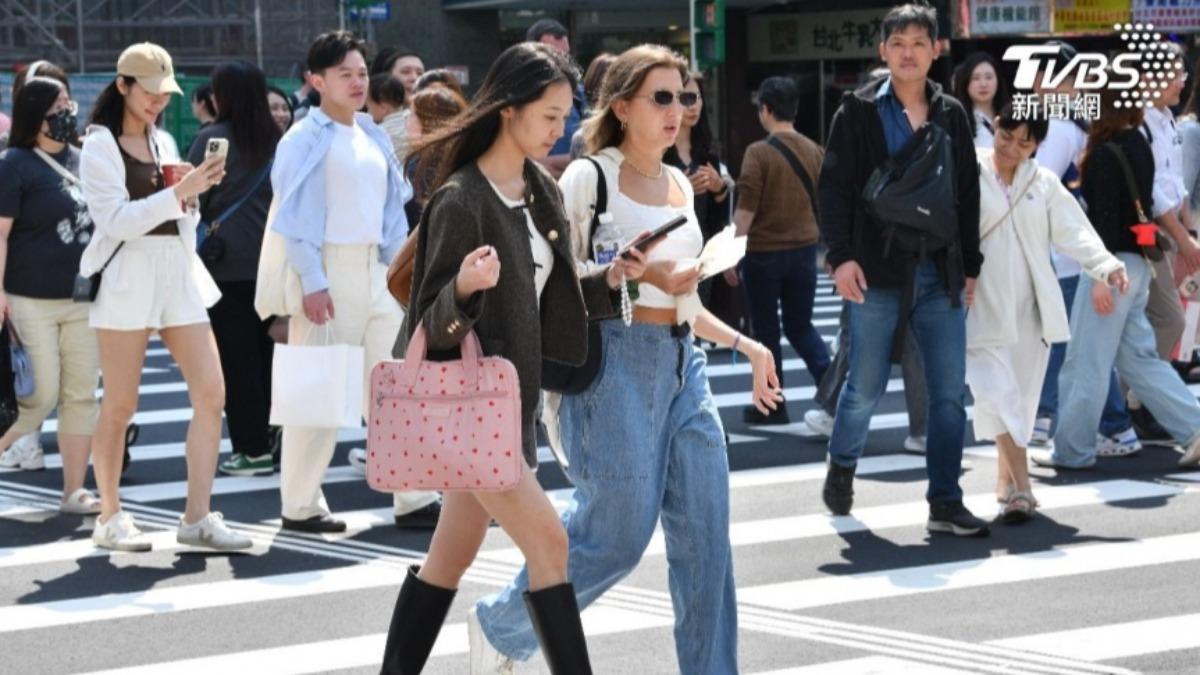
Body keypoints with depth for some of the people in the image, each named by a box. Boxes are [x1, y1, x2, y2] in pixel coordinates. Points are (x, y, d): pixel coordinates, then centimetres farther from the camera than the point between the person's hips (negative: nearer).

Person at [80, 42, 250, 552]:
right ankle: (109, 517, 13)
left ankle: (197, 518, -3)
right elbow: (116, 219, -14)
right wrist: (179, 192, -20)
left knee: (211, 393, -5)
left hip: (178, 274, 6)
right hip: (127, 278, -6)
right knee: (120, 406, -1)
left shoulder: (164, 142, 16)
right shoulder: (100, 145, -4)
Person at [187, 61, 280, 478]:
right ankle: (275, 439, 15)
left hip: (227, 264, -5)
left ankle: (253, 449, -1)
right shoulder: (278, 141, 4)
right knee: (266, 353, 12)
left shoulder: (214, 139, -8)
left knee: (236, 357, 0)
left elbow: (191, 199, -6)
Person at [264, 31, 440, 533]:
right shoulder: (306, 139, -7)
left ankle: (415, 499, 9)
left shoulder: (374, 137, 14)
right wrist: (312, 283, -18)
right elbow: (295, 215, -11)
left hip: (376, 271, 7)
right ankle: (300, 506, 7)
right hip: (329, 270, -7)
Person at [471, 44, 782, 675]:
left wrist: (744, 344, 15)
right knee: (617, 536, -3)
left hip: (682, 363, 7)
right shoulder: (588, 177, -6)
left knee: (705, 534, 0)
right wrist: (640, 273, -18)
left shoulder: (680, 184, 16)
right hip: (616, 362, -7)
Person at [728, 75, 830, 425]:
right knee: (800, 325, 16)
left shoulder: (759, 152, -13)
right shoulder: (814, 151, 4)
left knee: (765, 330, 8)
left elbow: (746, 209, -16)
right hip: (804, 250, 5)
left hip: (764, 252, -5)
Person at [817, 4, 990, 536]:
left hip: (939, 273, 3)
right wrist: (841, 255, -14)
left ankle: (945, 502, 5)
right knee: (866, 386, 2)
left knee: (950, 391, -1)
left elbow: (968, 194, 15)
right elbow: (834, 187, -4)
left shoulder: (951, 115, 11)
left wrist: (970, 265, 12)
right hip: (877, 272, -3)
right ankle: (841, 467, 29)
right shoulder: (859, 112, 1)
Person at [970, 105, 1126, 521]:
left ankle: (1007, 483, 25)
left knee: (1023, 396, 10)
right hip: (983, 308, -4)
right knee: (999, 394, -13)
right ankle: (1020, 487, -17)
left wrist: (1106, 266, -19)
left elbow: (1073, 231, -2)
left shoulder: (1044, 183, 8)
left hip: (1031, 309, 4)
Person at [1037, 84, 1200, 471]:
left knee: (1085, 361, 0)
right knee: (1137, 357, 13)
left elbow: (1105, 217, -20)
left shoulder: (1105, 154, -15)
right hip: (1138, 262, 9)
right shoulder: (1139, 146, 11)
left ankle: (1072, 450, 8)